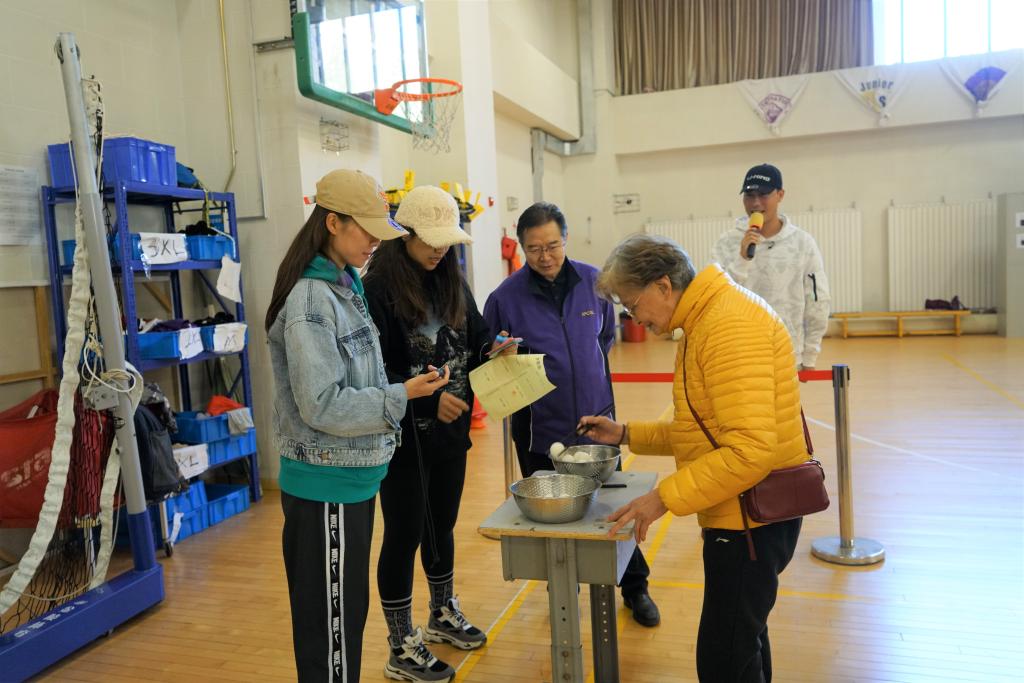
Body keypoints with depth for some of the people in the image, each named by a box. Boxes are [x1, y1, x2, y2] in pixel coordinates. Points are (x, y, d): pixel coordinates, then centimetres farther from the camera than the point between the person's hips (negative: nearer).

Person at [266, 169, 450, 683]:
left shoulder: (345, 284, 9)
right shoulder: (310, 299, -19)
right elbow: (322, 405, -22)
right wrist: (402, 395, -18)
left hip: (353, 477, 9)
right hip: (327, 485, -8)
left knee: (348, 611, 20)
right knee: (330, 621, 6)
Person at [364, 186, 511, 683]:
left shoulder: (451, 280, 5)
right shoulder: (378, 288, -16)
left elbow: (475, 335, 12)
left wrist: (491, 348, -10)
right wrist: (427, 400, -25)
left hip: (450, 429, 7)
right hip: (404, 435, -6)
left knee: (442, 526, 21)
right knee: (404, 536, 6)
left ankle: (443, 616, 44)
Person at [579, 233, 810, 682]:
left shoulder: (730, 326, -21)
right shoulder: (702, 323, 13)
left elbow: (751, 449, -28)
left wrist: (663, 497, -23)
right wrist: (628, 435, 8)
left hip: (750, 519, -10)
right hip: (739, 513, 10)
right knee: (743, 642, 24)